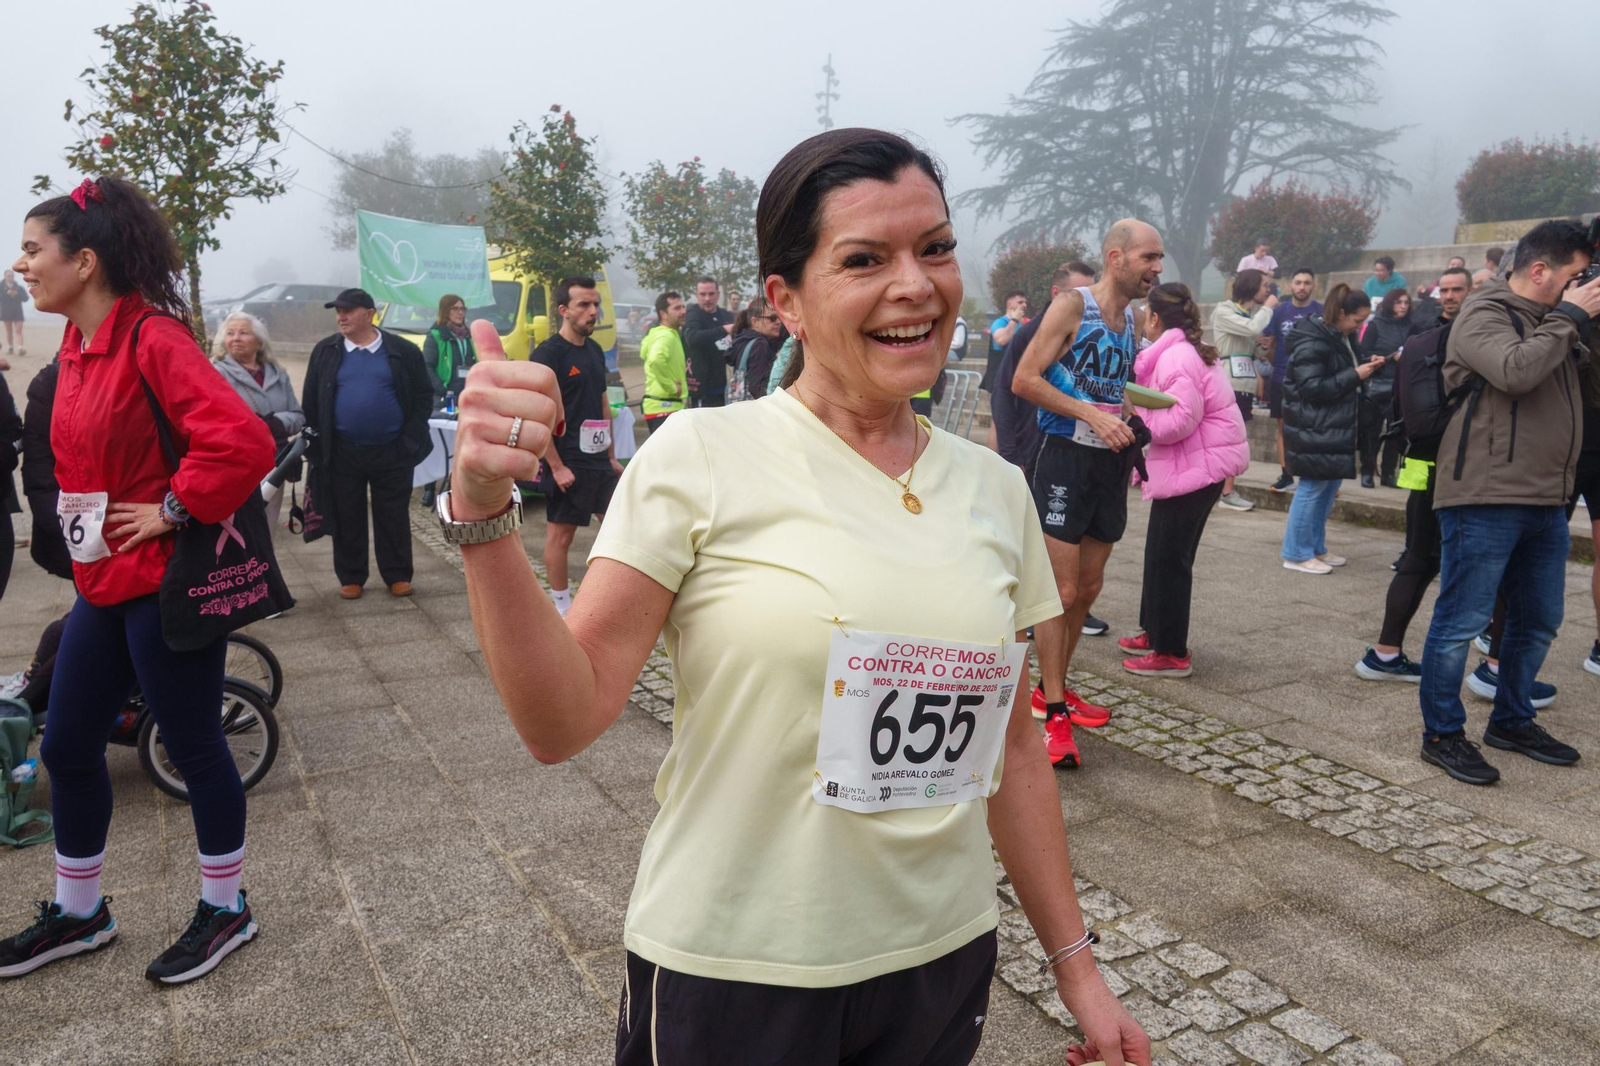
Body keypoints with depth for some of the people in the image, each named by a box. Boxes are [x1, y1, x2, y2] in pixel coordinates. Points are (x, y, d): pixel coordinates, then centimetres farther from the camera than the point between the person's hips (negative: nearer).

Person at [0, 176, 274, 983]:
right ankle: (78, 914, 36)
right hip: (102, 583, 9)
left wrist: (170, 511, -21)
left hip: (165, 584, -9)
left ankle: (225, 911, 25)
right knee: (66, 749, 17)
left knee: (192, 749, 5)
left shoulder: (153, 338, -18)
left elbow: (243, 441, -31)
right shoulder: (78, 343, 9)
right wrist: (82, 532, 12)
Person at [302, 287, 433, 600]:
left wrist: (410, 440, -6)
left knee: (393, 517, 7)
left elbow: (423, 396, 1)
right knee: (347, 518, 8)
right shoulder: (325, 352, 4)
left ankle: (397, 576, 17)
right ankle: (351, 578, 19)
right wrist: (318, 445, 2)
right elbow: (311, 402, 7)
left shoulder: (403, 351, -2)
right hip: (343, 453, 2)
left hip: (392, 451, -1)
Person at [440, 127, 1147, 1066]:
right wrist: (483, 513, -29)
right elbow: (565, 719, -16)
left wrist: (1074, 963, 10)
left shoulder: (995, 489, -1)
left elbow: (1012, 744, 7)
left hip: (944, 960, 4)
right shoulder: (702, 455, -14)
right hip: (729, 973, -3)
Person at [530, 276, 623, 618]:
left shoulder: (594, 350, 11)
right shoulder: (548, 354, -12)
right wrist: (556, 467, -18)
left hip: (598, 459, 8)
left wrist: (612, 455, 15)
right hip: (566, 463, -8)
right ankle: (561, 606, 16)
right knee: (561, 532, 3)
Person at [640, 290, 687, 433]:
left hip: (665, 405, 11)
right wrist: (671, 387, -24)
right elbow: (656, 360, -36)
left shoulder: (671, 335, 16)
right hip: (664, 407, -11)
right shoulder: (666, 336, -16)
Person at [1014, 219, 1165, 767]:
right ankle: (1055, 717, 1)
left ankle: (1055, 688, 29)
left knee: (1088, 589, 14)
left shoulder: (1131, 320, 14)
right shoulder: (1072, 306, -9)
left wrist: (1129, 424, 7)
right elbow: (1024, 379, -16)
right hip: (1065, 457, -8)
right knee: (1062, 591, -7)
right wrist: (1091, 414, -22)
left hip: (1110, 462, 8)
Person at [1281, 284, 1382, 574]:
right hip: (1314, 428, -10)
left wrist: (1366, 365, 6)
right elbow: (1312, 388, -21)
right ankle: (1296, 553, 2)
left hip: (1336, 425, 10)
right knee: (1313, 486, -6)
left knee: (1330, 485, 12)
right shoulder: (1312, 343, -17)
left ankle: (1316, 547, 22)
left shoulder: (1342, 338, 12)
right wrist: (1355, 375, -19)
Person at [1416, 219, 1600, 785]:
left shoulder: (1552, 322, 19)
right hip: (1485, 500, -9)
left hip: (1546, 502, 9)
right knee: (1462, 621, -3)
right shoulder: (1484, 314, -7)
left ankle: (1511, 721, 32)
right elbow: (1516, 371, -25)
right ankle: (1442, 734, 8)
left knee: (1538, 621, 16)